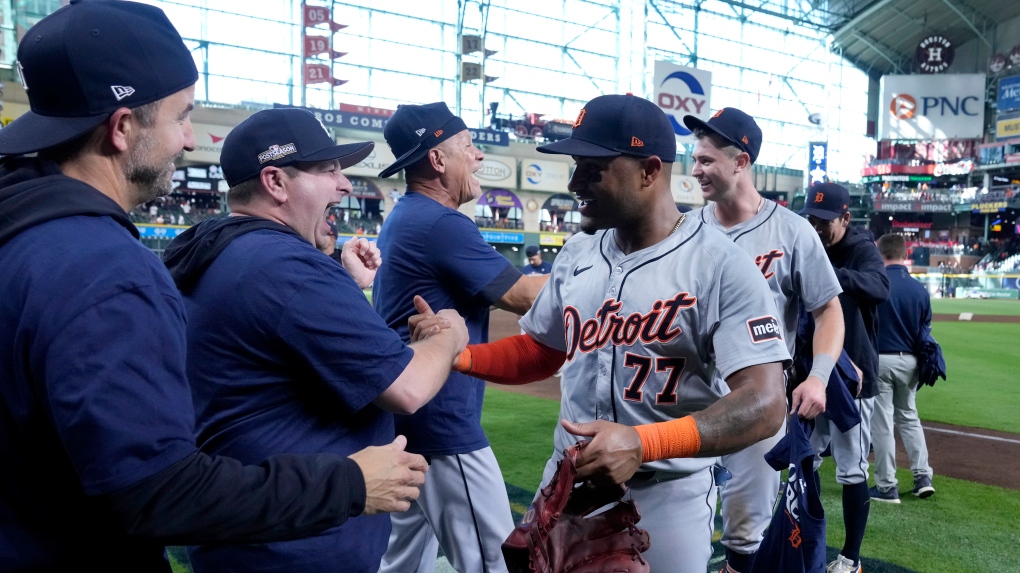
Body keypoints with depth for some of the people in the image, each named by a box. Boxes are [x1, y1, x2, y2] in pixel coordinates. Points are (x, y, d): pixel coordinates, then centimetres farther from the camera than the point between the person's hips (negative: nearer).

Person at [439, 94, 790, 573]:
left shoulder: (721, 267, -16)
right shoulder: (576, 254, 3)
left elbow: (764, 405, -22)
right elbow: (539, 352, 13)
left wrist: (644, 443, -34)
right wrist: (456, 354, -5)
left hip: (667, 497, -5)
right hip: (566, 482, 6)